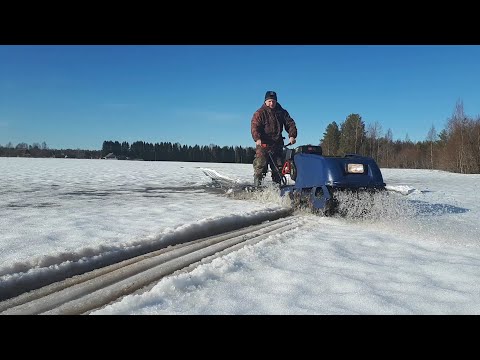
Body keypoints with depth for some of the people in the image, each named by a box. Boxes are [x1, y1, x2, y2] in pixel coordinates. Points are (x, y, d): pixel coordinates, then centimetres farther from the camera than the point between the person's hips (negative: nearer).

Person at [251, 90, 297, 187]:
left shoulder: (282, 112, 12)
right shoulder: (260, 113, 0)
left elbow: (290, 124, 9)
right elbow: (255, 126, -11)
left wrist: (292, 136, -9)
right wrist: (257, 138, -28)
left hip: (277, 143, 4)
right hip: (263, 144, -4)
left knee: (279, 167, 8)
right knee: (260, 166, -9)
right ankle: (256, 186, -4)